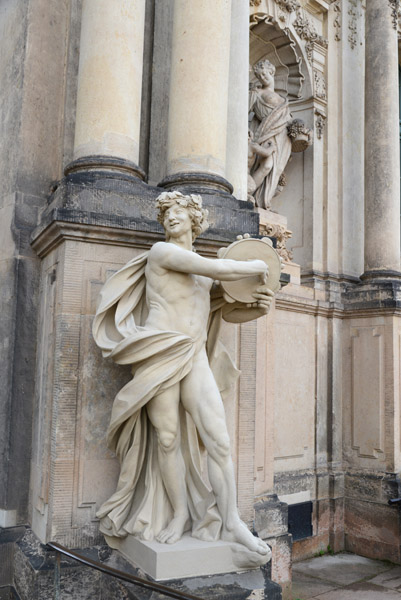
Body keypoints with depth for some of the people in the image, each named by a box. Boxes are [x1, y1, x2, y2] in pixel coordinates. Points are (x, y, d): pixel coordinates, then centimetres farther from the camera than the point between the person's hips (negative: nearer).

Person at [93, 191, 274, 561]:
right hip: (160, 355, -5)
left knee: (219, 440, -4)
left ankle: (231, 524, 4)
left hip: (194, 359, 5)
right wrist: (257, 266, 3)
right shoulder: (161, 251, -2)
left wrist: (259, 307, 3)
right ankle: (179, 516, 18)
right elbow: (219, 269, -11)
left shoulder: (205, 272, 19)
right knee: (168, 439, 0)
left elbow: (228, 310, 22)